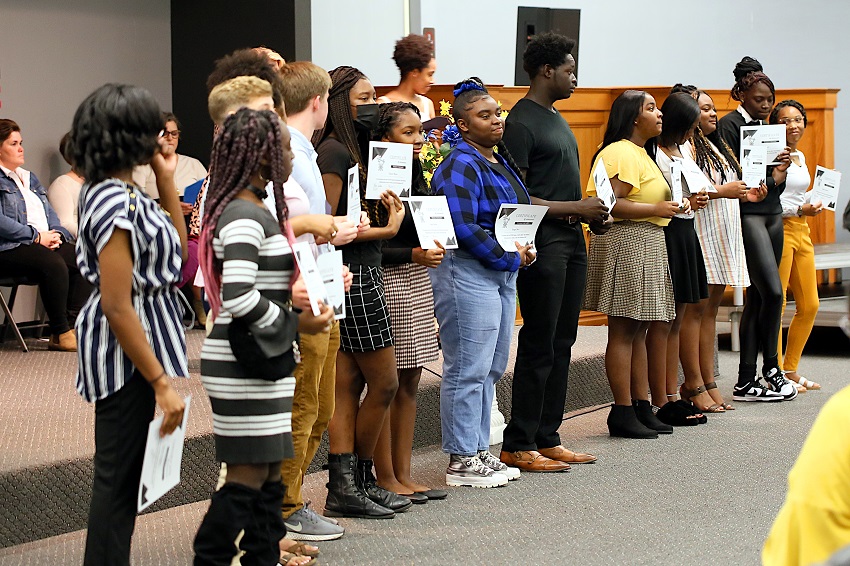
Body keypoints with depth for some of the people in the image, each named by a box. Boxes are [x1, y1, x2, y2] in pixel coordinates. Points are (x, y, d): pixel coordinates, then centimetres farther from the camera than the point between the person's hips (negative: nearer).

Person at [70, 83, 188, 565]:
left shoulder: (125, 194, 8)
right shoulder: (115, 205, -21)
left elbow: (177, 252, 19)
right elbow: (117, 307, -24)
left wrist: (168, 182, 10)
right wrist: (162, 382, -22)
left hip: (139, 345, 10)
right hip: (127, 354, -10)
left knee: (123, 474, 16)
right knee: (121, 475, -3)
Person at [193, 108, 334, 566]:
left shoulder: (255, 211, 13)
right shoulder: (243, 217, -18)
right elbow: (237, 297, -26)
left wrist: (288, 295, 7)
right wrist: (296, 322, -17)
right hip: (243, 367, -10)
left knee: (268, 470, 13)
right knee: (248, 474, -6)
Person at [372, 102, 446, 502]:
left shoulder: (415, 176, 13)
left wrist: (436, 245, -1)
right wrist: (413, 254, -21)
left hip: (417, 281, 9)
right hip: (386, 284, -9)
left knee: (409, 383, 10)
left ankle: (403, 474, 15)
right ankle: (385, 477, 4)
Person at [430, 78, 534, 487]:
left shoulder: (499, 161, 15)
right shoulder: (460, 166, -14)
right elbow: (464, 228, -21)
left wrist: (523, 249, 7)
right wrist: (510, 256, -15)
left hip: (501, 274, 10)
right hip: (468, 273, -10)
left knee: (491, 368, 13)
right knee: (468, 369, -6)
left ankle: (478, 451, 21)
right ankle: (461, 460, -1)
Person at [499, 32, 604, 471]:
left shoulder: (556, 119, 18)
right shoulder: (521, 123, -12)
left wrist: (592, 215, 9)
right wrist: (575, 208, -16)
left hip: (570, 241, 9)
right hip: (542, 242, -9)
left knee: (561, 344, 11)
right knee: (538, 347, -7)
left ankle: (547, 439, 17)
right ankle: (518, 446, -2)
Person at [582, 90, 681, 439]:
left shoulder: (640, 153, 21)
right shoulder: (621, 153, -13)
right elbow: (610, 204, -24)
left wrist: (672, 206, 15)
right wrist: (656, 209, -22)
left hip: (646, 246, 11)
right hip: (625, 244, -11)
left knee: (638, 331, 12)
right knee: (624, 331, -8)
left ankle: (641, 407, 15)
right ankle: (623, 413, -6)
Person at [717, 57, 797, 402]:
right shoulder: (730, 125, -5)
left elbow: (778, 183, 17)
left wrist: (780, 171, -4)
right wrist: (769, 179, -10)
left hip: (772, 213, 8)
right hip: (747, 214, -8)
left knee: (757, 297, 7)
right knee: (772, 291, -15)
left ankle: (746, 382, 8)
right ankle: (771, 367, 0)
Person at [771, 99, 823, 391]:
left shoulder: (800, 156, 16)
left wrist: (813, 203, 7)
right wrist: (799, 209, -16)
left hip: (801, 231, 9)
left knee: (809, 305, 9)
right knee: (776, 304, -5)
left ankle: (790, 369, 19)